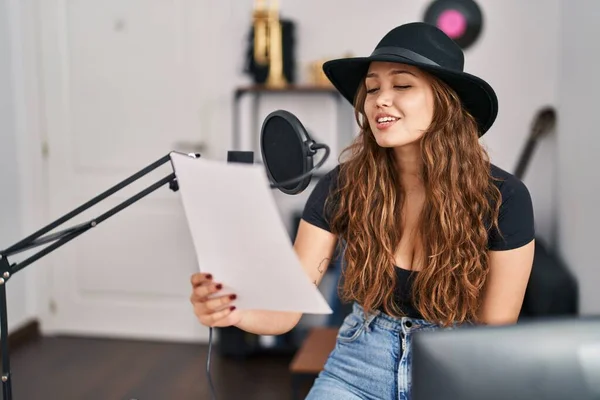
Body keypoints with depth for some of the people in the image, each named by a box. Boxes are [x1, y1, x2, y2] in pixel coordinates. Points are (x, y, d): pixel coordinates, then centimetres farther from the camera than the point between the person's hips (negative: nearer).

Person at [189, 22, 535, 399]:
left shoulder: (502, 198, -13)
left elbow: (495, 337, -6)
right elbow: (287, 308, -10)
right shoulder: (341, 188, -8)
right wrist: (235, 309, -30)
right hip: (359, 366, 1)